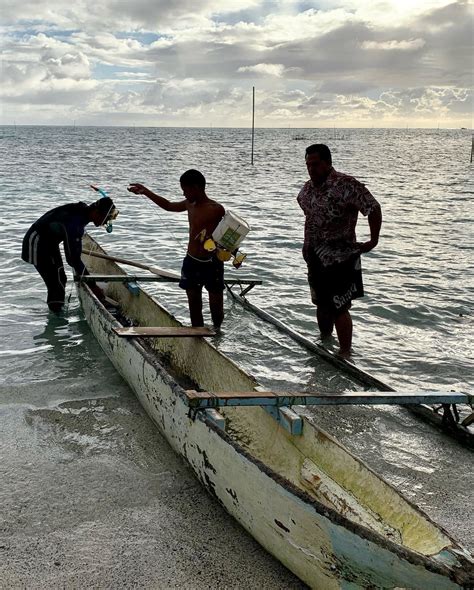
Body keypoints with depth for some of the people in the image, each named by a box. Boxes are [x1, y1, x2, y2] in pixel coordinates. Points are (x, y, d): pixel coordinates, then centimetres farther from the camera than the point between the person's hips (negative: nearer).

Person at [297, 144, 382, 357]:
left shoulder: (345, 185, -16)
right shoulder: (308, 187, 8)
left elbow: (374, 209, -17)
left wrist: (373, 241, -14)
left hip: (339, 257, -7)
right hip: (315, 257, 7)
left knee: (339, 307, -7)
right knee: (321, 304, 17)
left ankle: (345, 354, 2)